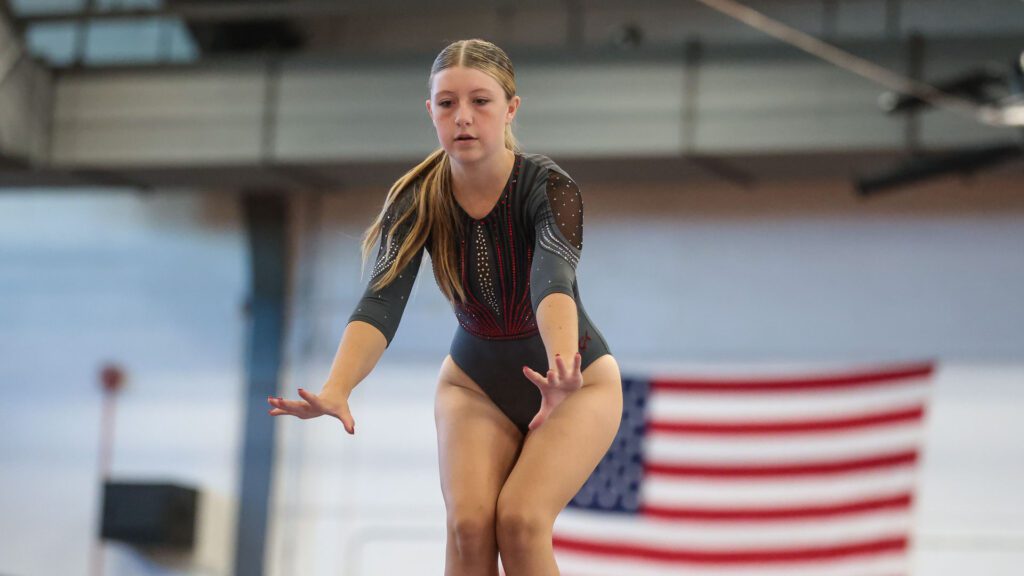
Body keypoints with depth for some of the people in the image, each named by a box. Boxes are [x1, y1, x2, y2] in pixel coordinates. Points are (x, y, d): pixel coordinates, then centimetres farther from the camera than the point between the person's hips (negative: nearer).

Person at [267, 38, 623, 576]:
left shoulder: (548, 187, -27)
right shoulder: (416, 201, -18)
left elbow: (552, 282, -45)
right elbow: (382, 299, -32)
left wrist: (562, 375, -66)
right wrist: (335, 390, -51)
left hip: (576, 388, -3)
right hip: (474, 382, 3)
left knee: (519, 520, -25)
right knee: (468, 522, -21)